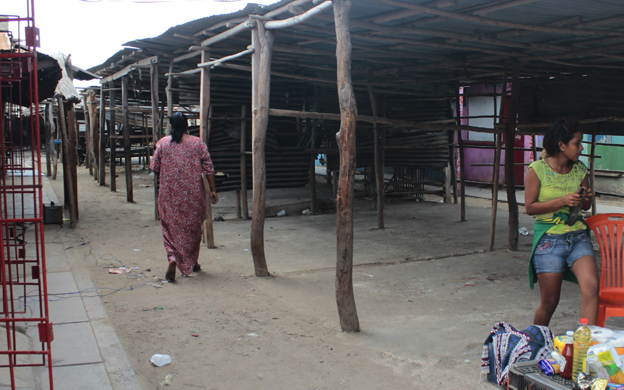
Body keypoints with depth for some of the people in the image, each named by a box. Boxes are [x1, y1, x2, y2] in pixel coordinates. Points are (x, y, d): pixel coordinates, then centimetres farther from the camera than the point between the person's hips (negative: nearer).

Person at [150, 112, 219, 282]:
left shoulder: (163, 143, -2)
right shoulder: (198, 143, -3)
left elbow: (155, 168, 3)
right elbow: (209, 169, -4)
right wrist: (212, 190, 3)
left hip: (169, 193, 0)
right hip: (193, 194, 0)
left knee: (171, 227, 6)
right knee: (193, 227, 15)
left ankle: (172, 258, -16)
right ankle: (192, 262, 25)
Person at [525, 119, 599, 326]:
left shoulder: (579, 169, 7)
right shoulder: (537, 169, -7)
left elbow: (586, 207, 17)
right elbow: (530, 207, -10)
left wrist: (587, 197, -6)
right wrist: (563, 201, -19)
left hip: (578, 237, 4)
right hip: (549, 239, -4)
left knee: (591, 285, -20)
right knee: (549, 302, 3)